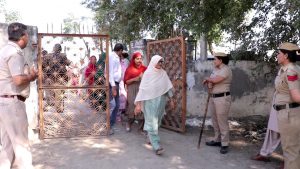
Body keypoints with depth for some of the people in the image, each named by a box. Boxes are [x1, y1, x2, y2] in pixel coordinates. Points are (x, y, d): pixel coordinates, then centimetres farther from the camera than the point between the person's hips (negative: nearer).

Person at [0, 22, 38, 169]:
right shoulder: (15, 52, -14)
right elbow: (18, 80, -25)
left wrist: (27, 76, 11)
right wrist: (31, 76, -7)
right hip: (12, 102, -9)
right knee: (20, 143, 0)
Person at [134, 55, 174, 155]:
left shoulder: (163, 73, 3)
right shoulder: (148, 73, -9)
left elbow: (168, 87, 10)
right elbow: (142, 89, -11)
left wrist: (171, 100, 9)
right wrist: (138, 104, -15)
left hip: (161, 101, 5)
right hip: (150, 101, -5)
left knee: (157, 122, 15)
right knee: (152, 122, -7)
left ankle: (150, 137, 38)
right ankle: (156, 146, -7)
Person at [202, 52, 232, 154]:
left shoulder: (226, 70, -13)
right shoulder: (215, 69, 14)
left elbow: (215, 80, -24)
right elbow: (210, 81, 15)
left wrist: (207, 79, -5)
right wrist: (208, 83, -8)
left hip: (222, 98, -9)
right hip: (213, 98, 9)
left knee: (222, 122, -5)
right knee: (215, 121, 15)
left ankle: (225, 144, 4)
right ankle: (217, 140, 28)